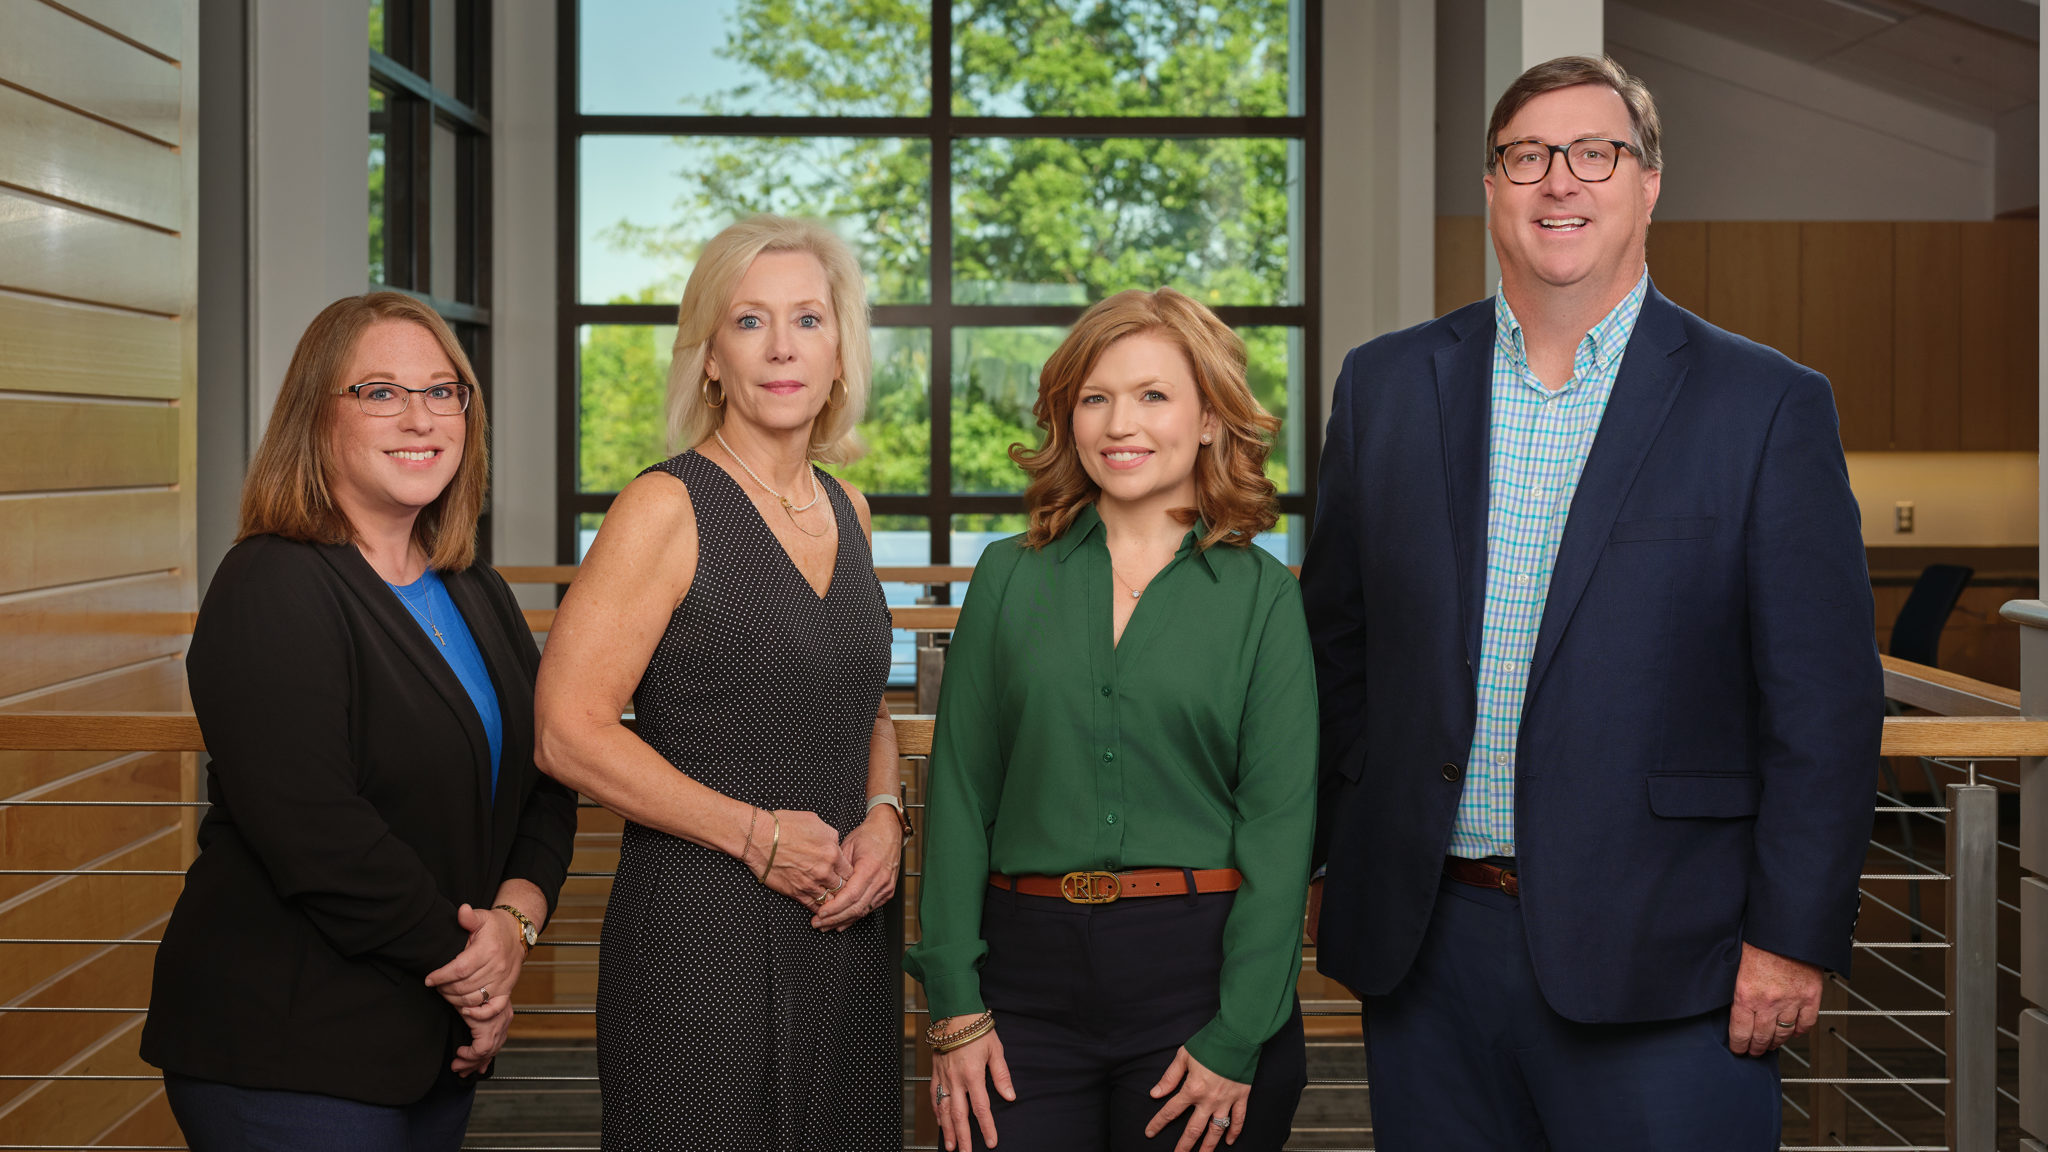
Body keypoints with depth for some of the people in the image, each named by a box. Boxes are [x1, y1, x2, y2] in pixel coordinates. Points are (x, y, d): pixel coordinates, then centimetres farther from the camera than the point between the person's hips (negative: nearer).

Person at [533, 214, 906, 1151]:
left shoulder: (846, 509, 11)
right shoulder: (667, 510, -9)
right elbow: (568, 732, -14)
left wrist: (882, 815, 2)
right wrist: (755, 835, -14)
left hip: (845, 928, 6)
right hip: (701, 931, -6)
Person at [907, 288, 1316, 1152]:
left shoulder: (1262, 594, 1)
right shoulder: (1009, 577, 6)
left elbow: (1280, 819, -3)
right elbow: (960, 790, 5)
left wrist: (1237, 1040, -9)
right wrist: (953, 1003, -2)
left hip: (1197, 963, -1)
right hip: (1029, 964, 1)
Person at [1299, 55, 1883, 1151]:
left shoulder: (1768, 404, -2)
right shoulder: (1385, 385, 7)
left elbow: (1825, 699, -4)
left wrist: (1794, 938, -8)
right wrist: (1338, 868, 10)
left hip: (1656, 958, -2)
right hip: (1425, 950, 3)